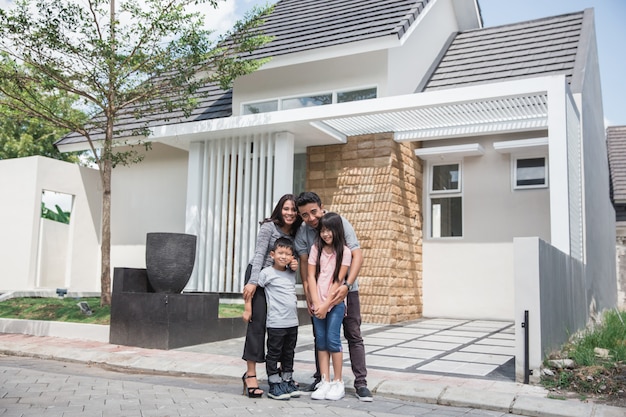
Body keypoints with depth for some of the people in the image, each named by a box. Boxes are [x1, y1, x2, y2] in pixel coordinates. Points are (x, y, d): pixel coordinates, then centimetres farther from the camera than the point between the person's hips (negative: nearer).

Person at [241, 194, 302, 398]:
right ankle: (251, 375, -7)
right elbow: (259, 254, -17)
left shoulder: (296, 233, 7)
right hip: (259, 275, -6)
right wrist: (252, 282, -25)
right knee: (257, 322, -10)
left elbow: (292, 257, 11)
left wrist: (295, 264, -14)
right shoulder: (269, 227, -11)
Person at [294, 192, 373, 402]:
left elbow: (357, 255, -20)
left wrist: (347, 286, -31)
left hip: (346, 288, -2)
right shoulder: (302, 233, -10)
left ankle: (361, 382, 5)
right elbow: (304, 264, -11)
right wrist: (307, 293, -19)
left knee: (354, 335, 0)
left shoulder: (340, 223, -16)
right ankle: (320, 379, 22)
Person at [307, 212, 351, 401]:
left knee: (333, 340, -6)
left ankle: (338, 382, 6)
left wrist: (326, 304, -12)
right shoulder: (316, 249, 5)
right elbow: (311, 276, 1)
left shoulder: (344, 251, -4)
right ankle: (325, 382, 8)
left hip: (335, 302, -3)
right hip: (318, 303, 3)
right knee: (321, 341, 3)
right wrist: (316, 303, -8)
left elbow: (338, 281, -8)